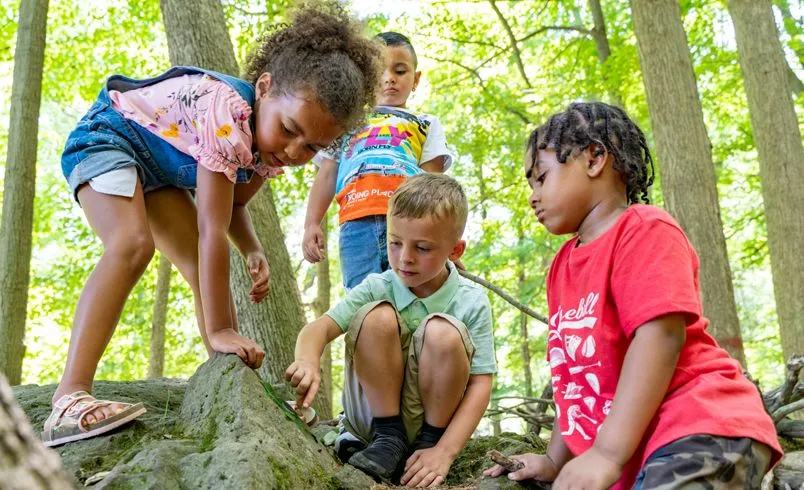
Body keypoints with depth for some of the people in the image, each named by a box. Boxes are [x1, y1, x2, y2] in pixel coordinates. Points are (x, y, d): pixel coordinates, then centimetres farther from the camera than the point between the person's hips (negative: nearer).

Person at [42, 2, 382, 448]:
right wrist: (218, 330, -37)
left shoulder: (274, 147, -12)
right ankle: (70, 398, -37)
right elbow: (212, 230, -39)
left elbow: (232, 206, 5)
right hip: (107, 134, -8)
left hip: (162, 168, 8)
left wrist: (253, 252, -15)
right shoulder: (227, 116, -38)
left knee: (205, 269, -3)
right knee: (133, 245, -32)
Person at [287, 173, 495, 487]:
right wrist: (308, 360, -43)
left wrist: (444, 451, -24)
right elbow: (320, 327, -18)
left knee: (443, 332, -28)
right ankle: (388, 438, -12)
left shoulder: (472, 303, -11)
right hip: (374, 414, 1)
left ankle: (428, 441, -8)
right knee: (377, 317, -25)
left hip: (433, 417, 0)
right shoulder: (376, 288, -8)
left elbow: (480, 385, -13)